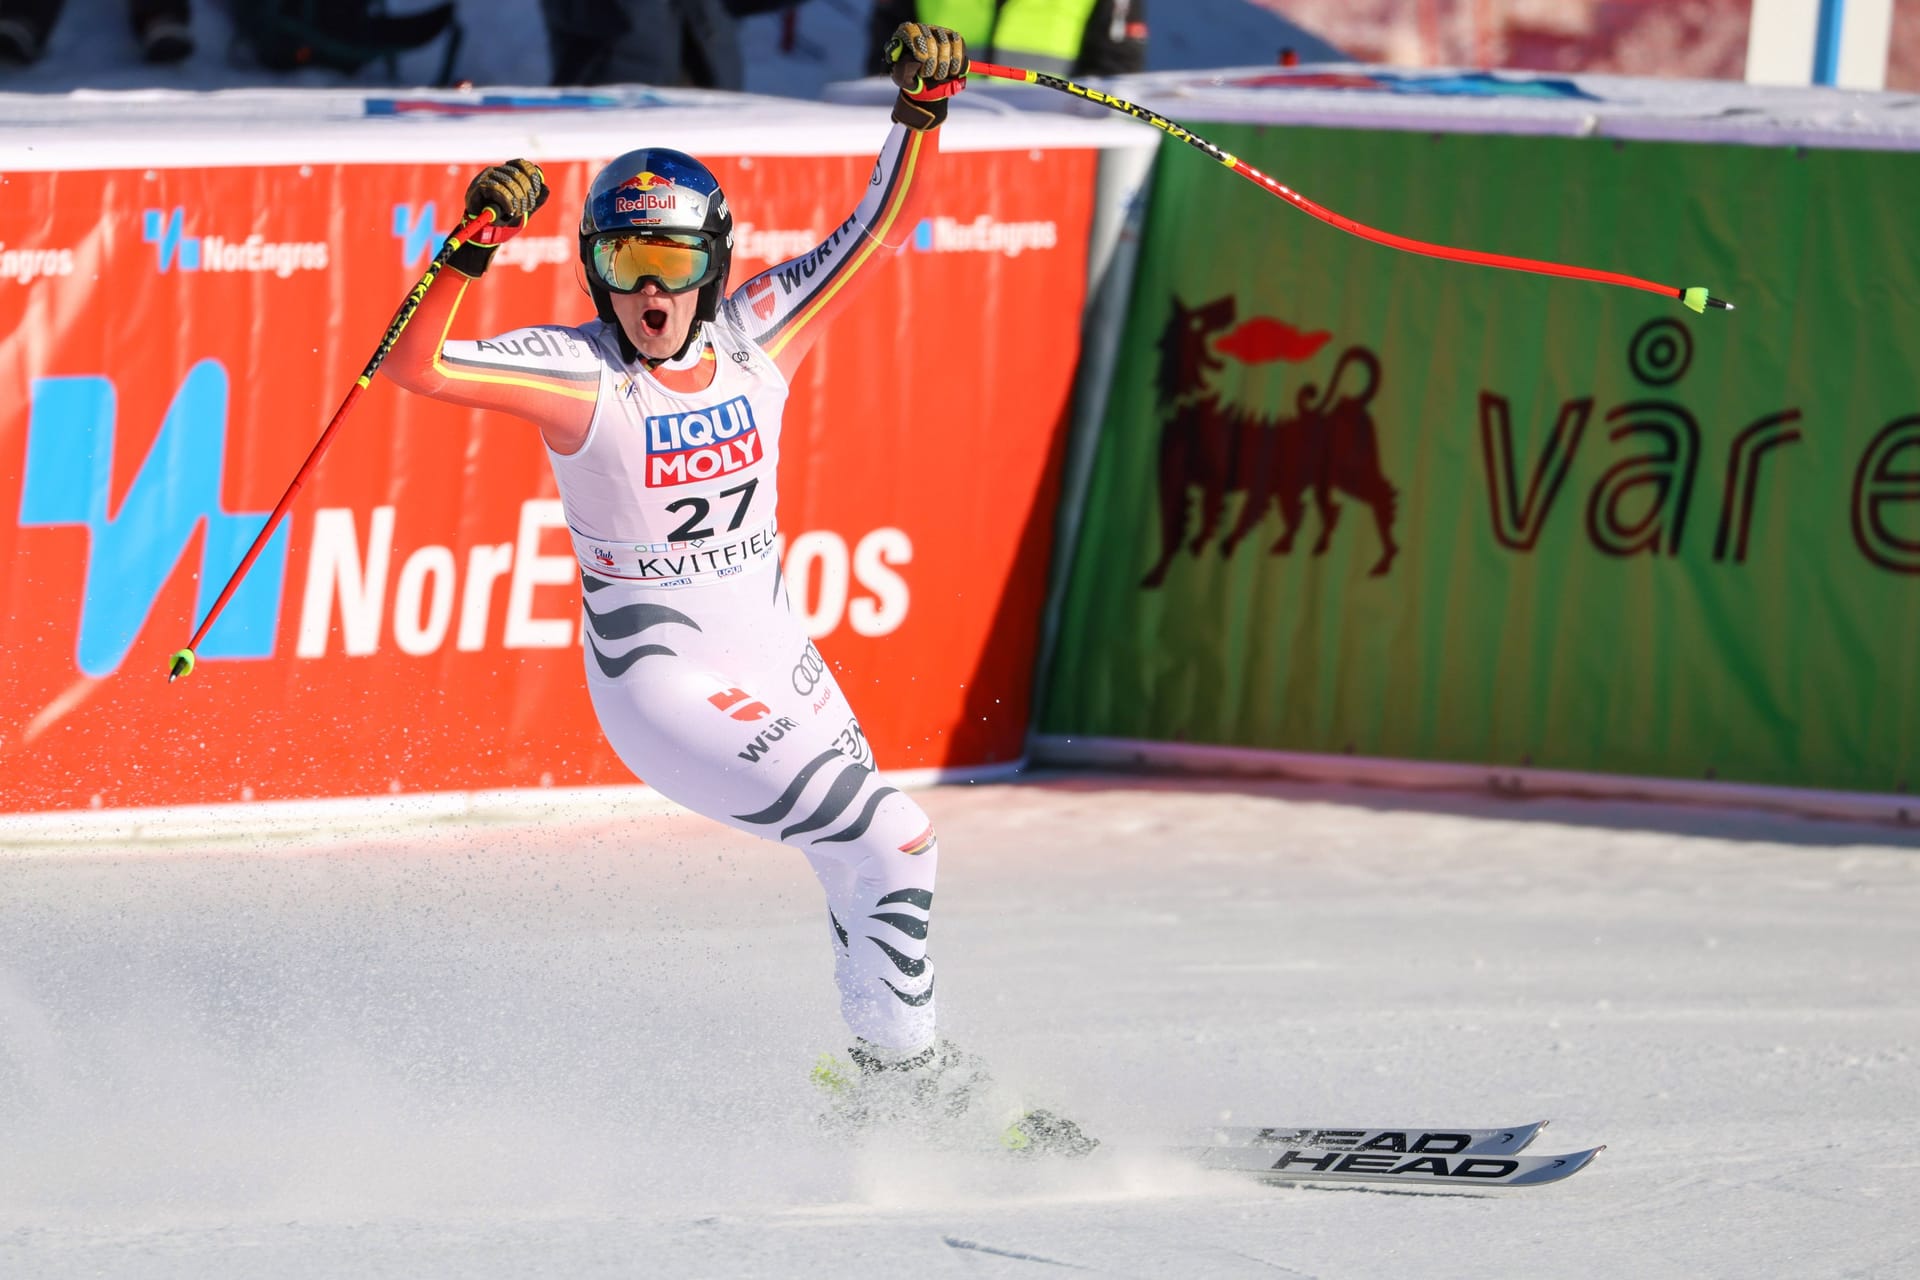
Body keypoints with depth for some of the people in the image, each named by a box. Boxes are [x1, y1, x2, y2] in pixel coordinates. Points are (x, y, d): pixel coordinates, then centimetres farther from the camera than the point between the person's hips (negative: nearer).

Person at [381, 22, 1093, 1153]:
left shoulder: (756, 337, -4)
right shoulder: (581, 374, -17)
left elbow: (881, 227, 3)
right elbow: (415, 367, -28)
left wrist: (921, 112, -10)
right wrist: (471, 252, -42)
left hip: (777, 664, 7)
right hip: (664, 685, -7)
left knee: (878, 862, 18)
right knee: (889, 839, -14)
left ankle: (880, 1075, 39)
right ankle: (903, 1064, 1)